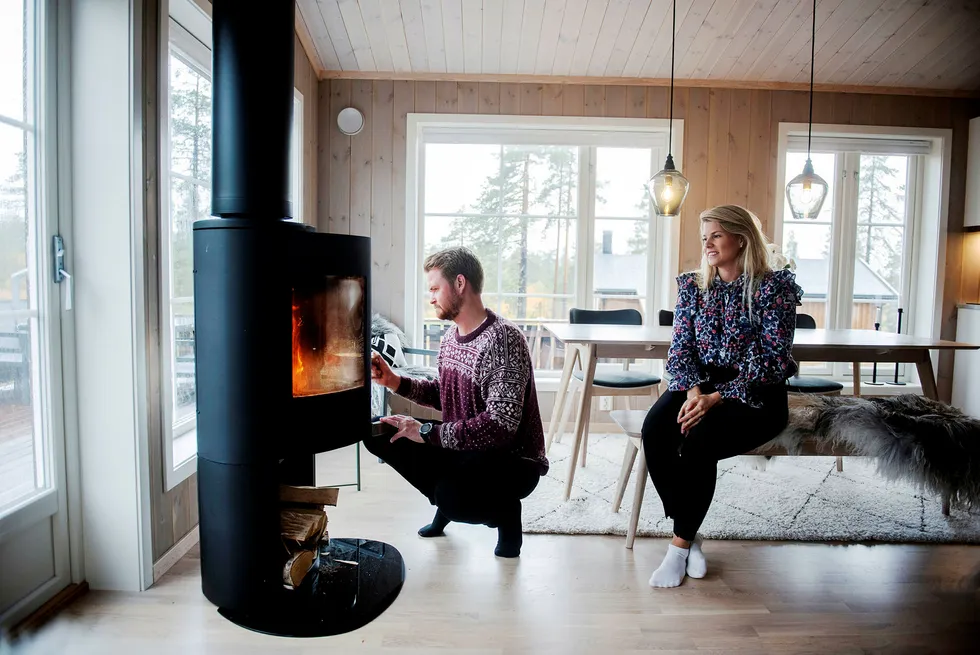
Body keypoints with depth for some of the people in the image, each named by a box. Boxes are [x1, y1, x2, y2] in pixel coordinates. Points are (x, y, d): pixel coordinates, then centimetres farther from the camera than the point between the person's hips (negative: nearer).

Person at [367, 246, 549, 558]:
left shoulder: (503, 340, -26)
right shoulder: (450, 336, 3)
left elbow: (501, 424, -32)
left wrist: (427, 433, -30)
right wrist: (395, 382, 1)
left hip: (513, 461, -8)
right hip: (464, 447, 8)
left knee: (452, 497, -37)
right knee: (379, 435, 0)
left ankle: (505, 508, -1)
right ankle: (448, 499, 16)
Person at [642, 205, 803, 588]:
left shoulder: (774, 287, -5)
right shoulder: (693, 286, 10)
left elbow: (772, 359, -12)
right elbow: (680, 348, 5)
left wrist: (716, 397, -21)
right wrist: (693, 390, -15)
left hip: (755, 396, -4)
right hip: (698, 387, 4)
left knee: (698, 440, -32)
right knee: (654, 431, -25)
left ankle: (680, 544, -13)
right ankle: (690, 537, -10)